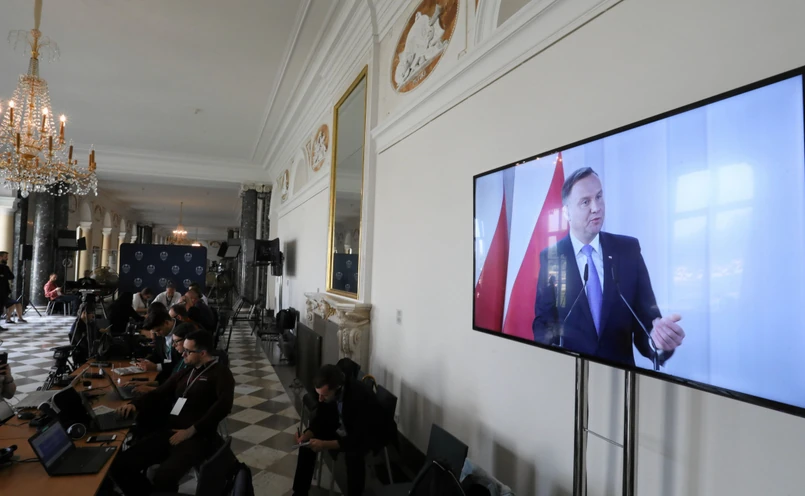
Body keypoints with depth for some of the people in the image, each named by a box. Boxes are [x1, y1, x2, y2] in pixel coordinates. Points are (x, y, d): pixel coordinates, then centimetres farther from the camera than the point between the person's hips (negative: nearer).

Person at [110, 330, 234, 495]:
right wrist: (135, 404, 2)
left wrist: (191, 431, -21)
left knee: (163, 478, -32)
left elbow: (224, 405, -19)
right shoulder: (185, 372, 20)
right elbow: (159, 393, 23)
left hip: (197, 437, -7)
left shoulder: (220, 373, -4)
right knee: (119, 466, -9)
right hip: (168, 432, 7)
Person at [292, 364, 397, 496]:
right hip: (343, 426, 7)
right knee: (308, 441, -8)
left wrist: (326, 445, -42)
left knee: (353, 453, -35)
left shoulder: (361, 397, -39)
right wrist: (307, 434, -24)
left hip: (372, 433, -6)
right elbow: (321, 418, -5)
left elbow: (359, 439, -37)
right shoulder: (327, 391, -20)